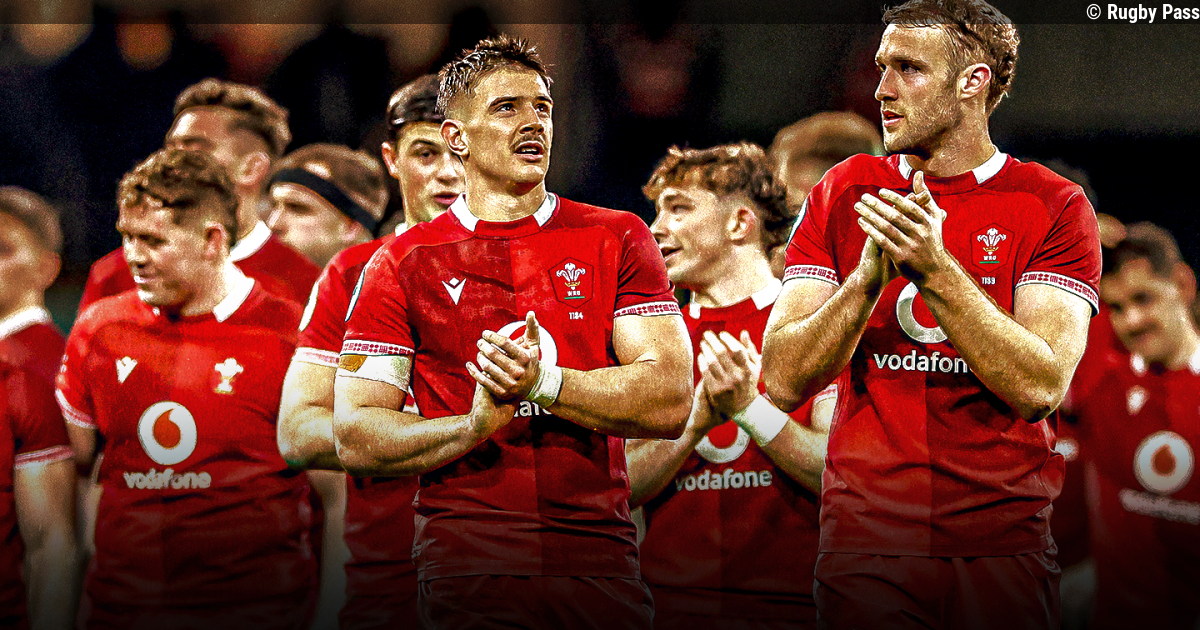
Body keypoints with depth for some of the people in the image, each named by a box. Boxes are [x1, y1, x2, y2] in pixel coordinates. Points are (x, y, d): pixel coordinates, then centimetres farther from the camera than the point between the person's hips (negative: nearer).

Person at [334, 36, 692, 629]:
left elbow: (669, 402, -2)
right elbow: (355, 438, 0)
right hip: (466, 570, -1)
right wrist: (476, 425, -16)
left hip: (600, 560, 1)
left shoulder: (617, 240, 9)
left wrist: (543, 383, -15)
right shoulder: (403, 264, 6)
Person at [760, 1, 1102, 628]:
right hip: (864, 546, 1)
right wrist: (871, 273, -17)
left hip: (1003, 551, -1)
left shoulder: (1054, 206, 0)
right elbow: (784, 381, -2)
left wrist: (934, 268, -22)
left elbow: (1042, 386, -14)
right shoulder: (843, 193, 7)